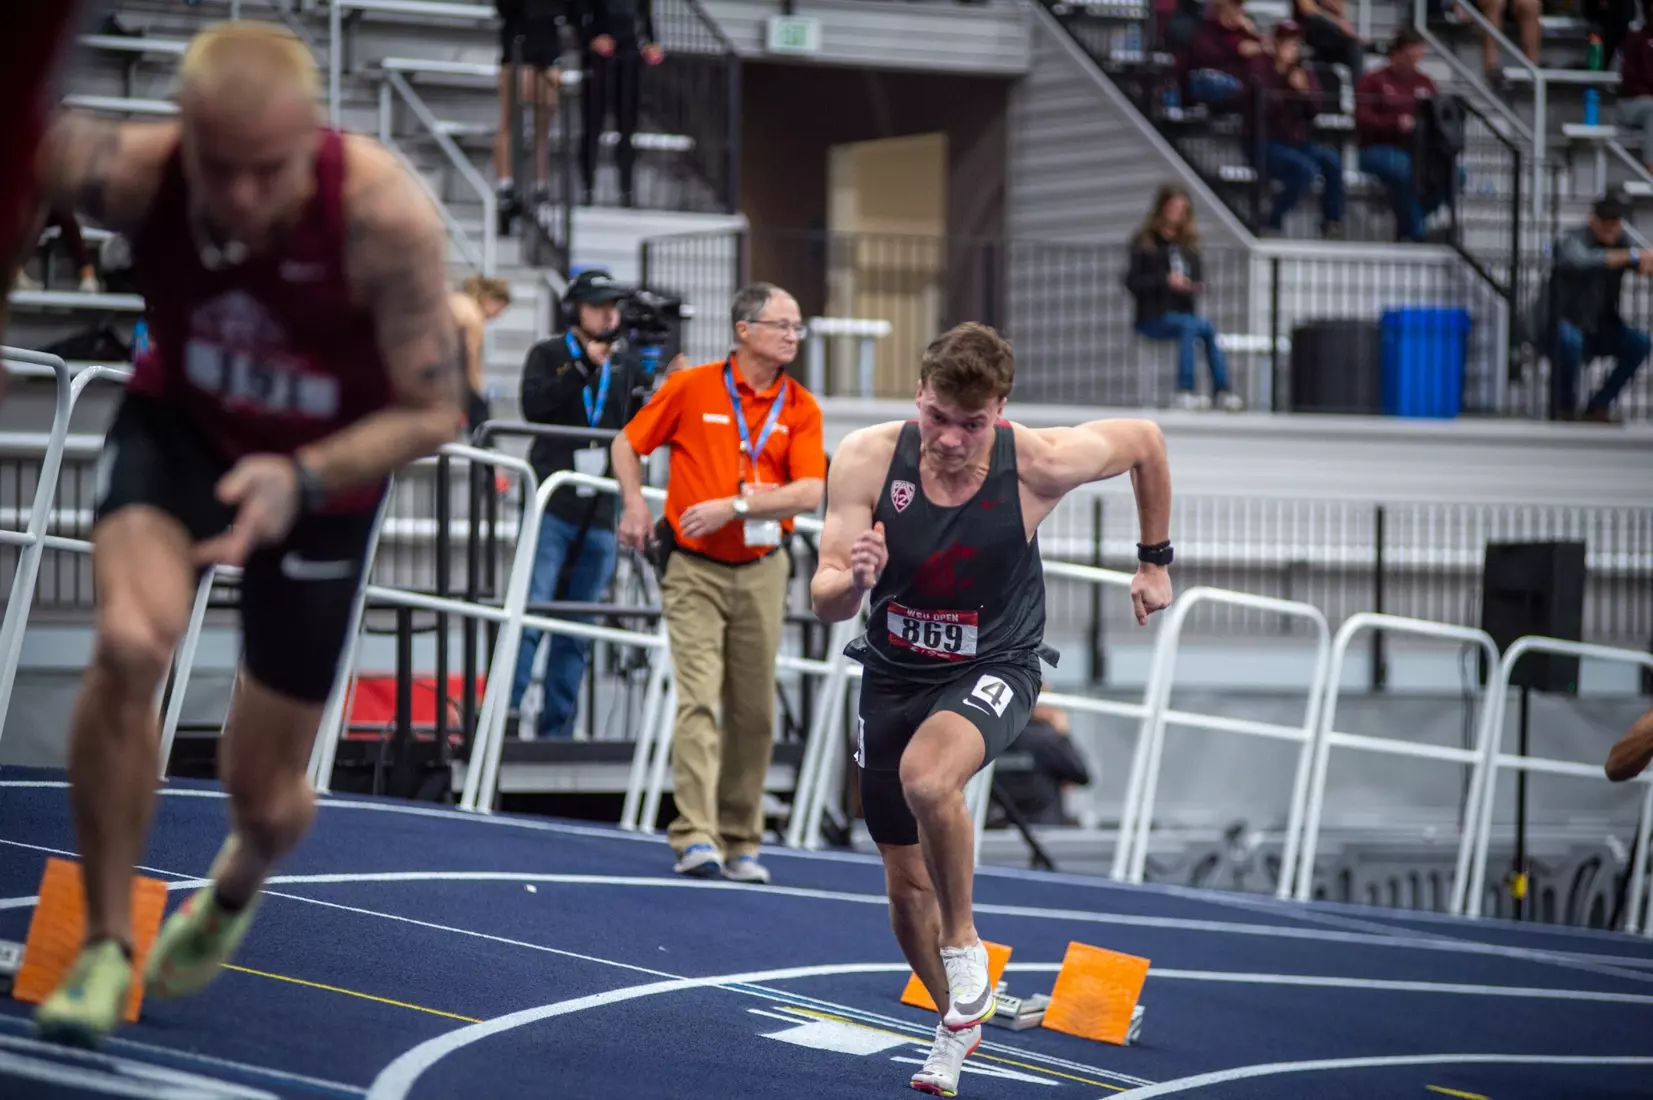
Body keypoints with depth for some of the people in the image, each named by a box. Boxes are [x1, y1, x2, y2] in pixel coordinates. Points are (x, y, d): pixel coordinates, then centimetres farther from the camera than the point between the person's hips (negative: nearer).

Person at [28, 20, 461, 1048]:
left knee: (264, 797, 9)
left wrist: (299, 478, -40)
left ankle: (237, 886, 52)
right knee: (131, 642, -32)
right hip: (179, 427, 0)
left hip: (322, 474, 0)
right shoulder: (133, 172, -31)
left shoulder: (388, 218, -35)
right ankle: (106, 944, -10)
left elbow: (433, 413, -25)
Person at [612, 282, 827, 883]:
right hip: (694, 568, -3)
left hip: (761, 571, 3)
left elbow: (809, 491, -9)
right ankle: (695, 838, -17)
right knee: (699, 700, -12)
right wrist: (635, 506, -2)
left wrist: (735, 505, -17)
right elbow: (628, 443, 9)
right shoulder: (691, 388, -3)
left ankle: (740, 842, 15)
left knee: (754, 710, 5)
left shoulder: (800, 408, 1)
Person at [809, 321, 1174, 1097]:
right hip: (893, 675, 3)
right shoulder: (867, 459, -20)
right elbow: (824, 604, -17)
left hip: (992, 672, -3)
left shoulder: (1039, 465, -21)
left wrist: (1155, 560, 8)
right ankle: (956, 1021, 40)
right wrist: (851, 579, -41)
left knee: (926, 775, -36)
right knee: (906, 887, 12)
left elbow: (1144, 441, -1)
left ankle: (964, 946, -11)